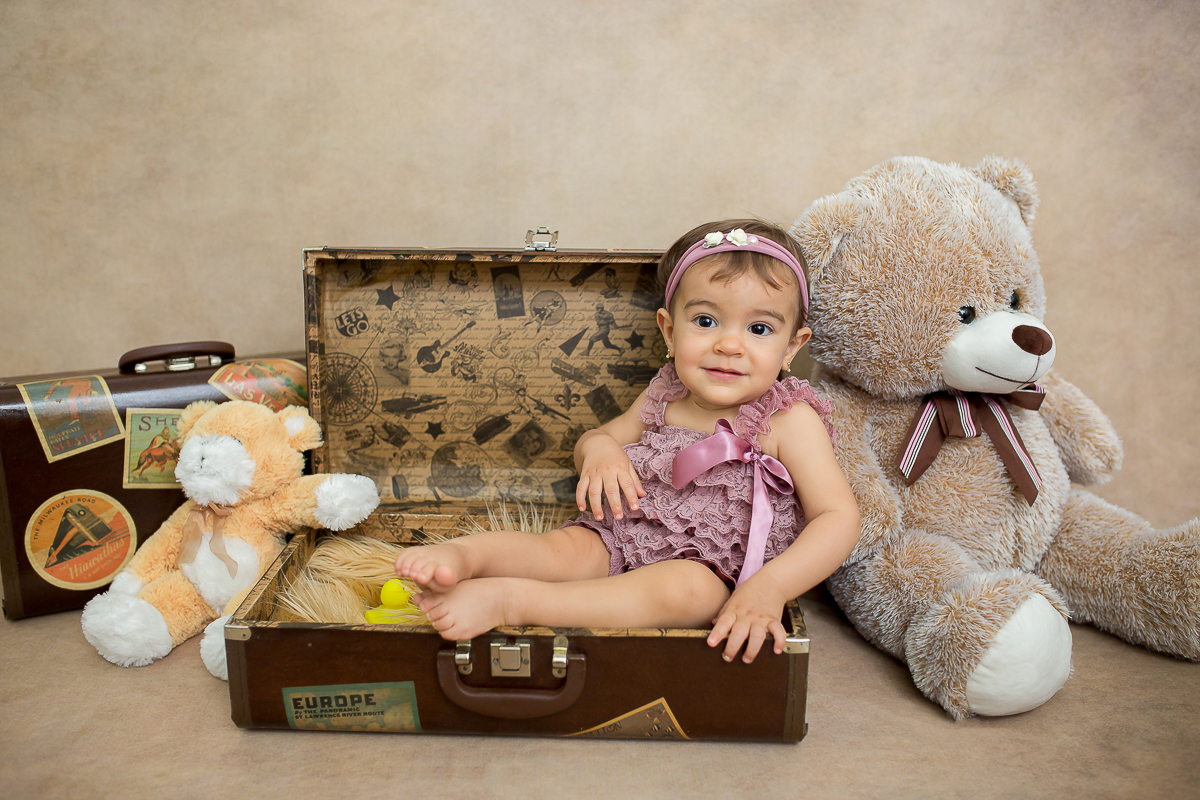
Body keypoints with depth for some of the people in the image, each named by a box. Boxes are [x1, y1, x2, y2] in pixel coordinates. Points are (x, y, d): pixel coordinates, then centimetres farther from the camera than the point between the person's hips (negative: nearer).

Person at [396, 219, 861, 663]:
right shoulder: (663, 396, 6)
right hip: (625, 537, 5)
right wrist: (599, 448, -8)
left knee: (684, 588, -37)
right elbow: (596, 438, 20)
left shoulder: (790, 421, -9)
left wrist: (769, 588, -30)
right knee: (565, 547, -26)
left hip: (713, 571, -5)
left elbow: (838, 517, -14)